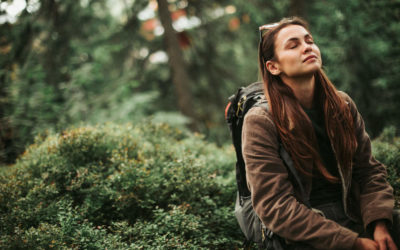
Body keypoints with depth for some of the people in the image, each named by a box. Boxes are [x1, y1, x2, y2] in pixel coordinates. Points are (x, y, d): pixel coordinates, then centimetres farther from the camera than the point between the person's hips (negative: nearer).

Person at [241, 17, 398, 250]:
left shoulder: (342, 105, 8)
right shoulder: (261, 121, -8)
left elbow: (369, 170, 10)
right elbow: (275, 205, -13)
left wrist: (380, 224, -9)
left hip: (355, 220, 6)